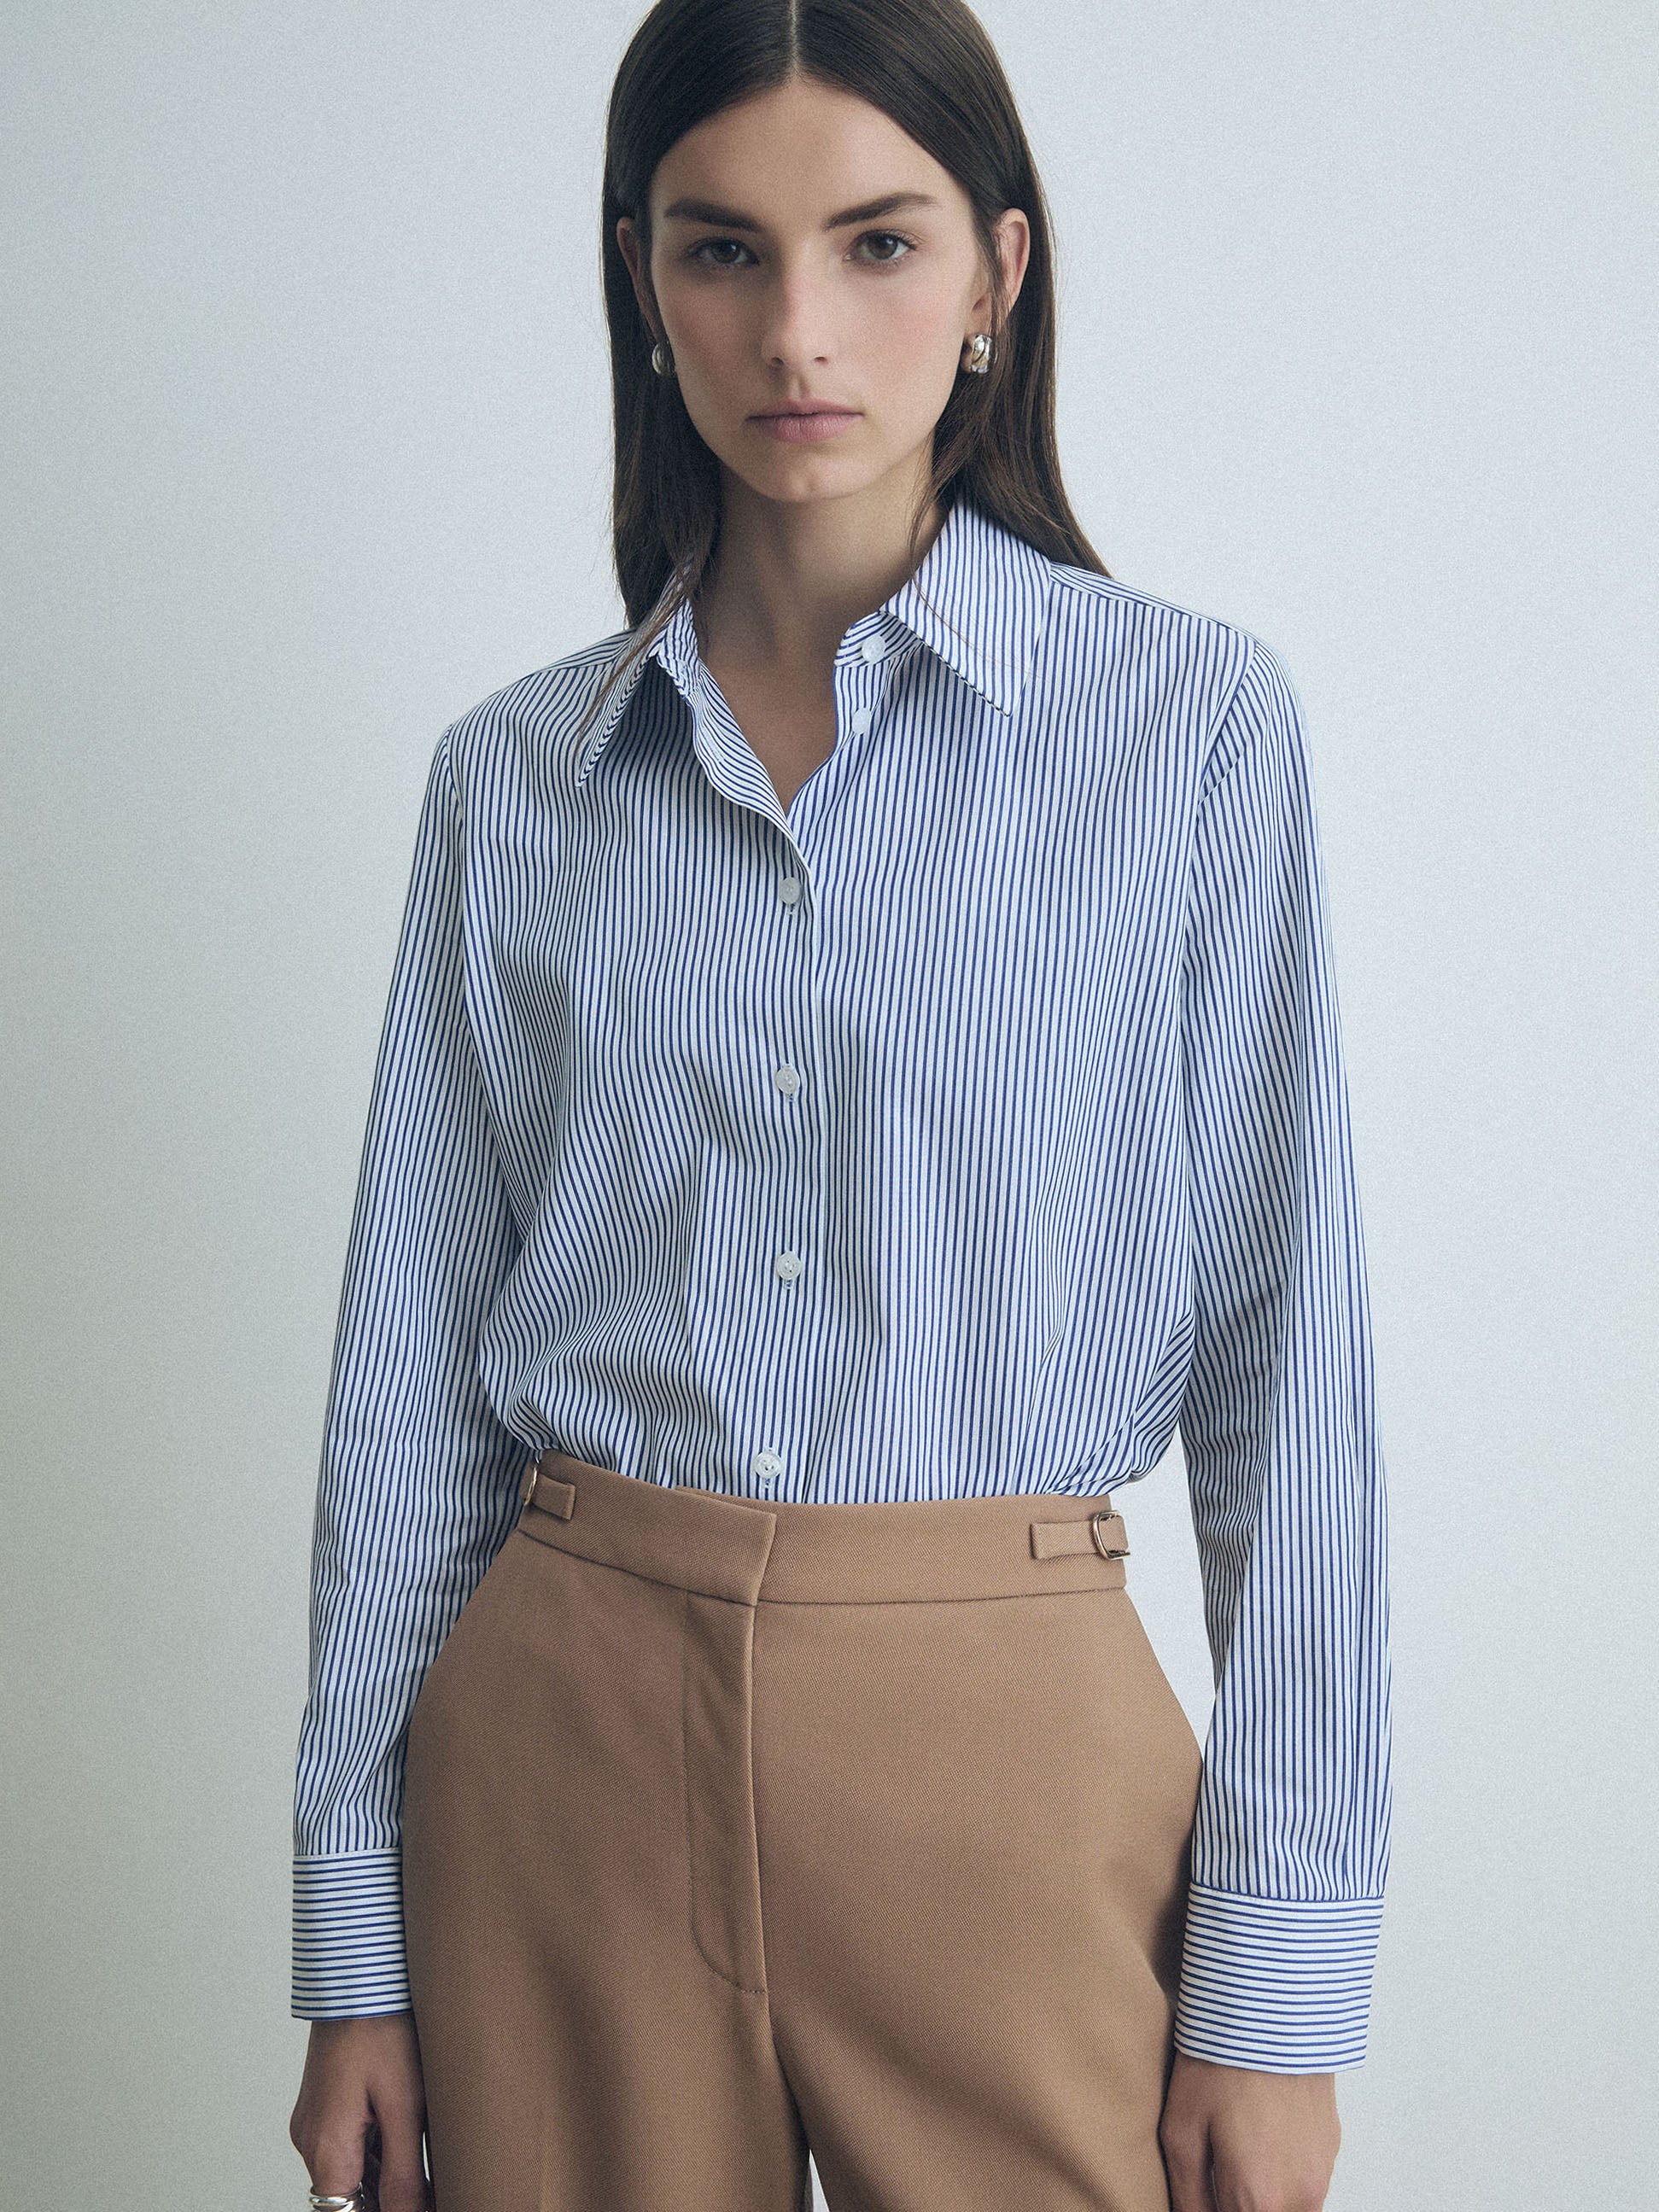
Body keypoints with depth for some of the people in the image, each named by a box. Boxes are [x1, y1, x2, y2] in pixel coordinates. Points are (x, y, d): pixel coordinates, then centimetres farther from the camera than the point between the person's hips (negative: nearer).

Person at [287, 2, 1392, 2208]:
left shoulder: (1194, 722, -3)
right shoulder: (515, 776, 4)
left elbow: (1287, 1353, -4)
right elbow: (414, 1372, 5)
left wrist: (1281, 1978, -7)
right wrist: (356, 1950, 4)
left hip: (1003, 1752, -2)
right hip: (565, 1741, 2)